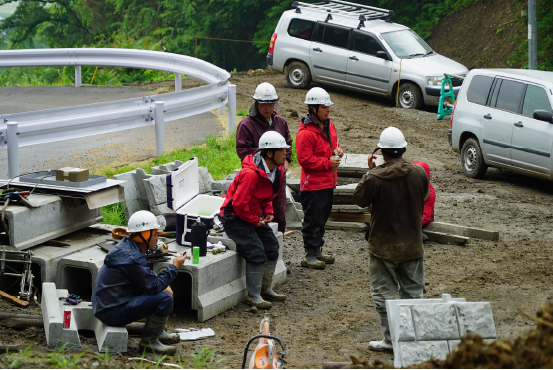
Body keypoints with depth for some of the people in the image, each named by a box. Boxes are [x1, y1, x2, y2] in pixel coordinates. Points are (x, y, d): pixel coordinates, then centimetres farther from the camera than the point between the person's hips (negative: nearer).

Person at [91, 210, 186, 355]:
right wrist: (174, 266, -12)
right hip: (112, 312, -11)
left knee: (163, 291, 21)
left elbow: (148, 279, 20)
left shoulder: (128, 247, 9)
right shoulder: (131, 257, -23)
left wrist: (163, 286, 1)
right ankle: (149, 341, -7)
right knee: (165, 299, -22)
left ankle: (158, 332, 23)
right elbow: (153, 286, -22)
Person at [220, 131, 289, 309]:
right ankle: (253, 296, -9)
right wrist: (254, 220, -17)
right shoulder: (251, 173, -30)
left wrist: (268, 212, 1)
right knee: (256, 251, -18)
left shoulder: (277, 170, 0)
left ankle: (266, 289, 19)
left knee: (271, 246, 5)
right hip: (235, 216, -9)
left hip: (254, 215, 9)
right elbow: (239, 202, -27)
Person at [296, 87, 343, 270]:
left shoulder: (329, 126, 10)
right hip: (313, 185, -9)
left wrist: (337, 151, 1)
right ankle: (310, 256, 7)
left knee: (323, 218, 17)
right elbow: (305, 159, -21)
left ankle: (318, 251, 28)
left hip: (328, 182, 9)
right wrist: (327, 163, -20)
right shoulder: (305, 132, -19)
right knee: (313, 220, -2)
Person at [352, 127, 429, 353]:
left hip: (384, 247, -4)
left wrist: (369, 172, 3)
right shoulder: (419, 174, -8)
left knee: (384, 292, 7)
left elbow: (359, 199, -4)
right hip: (412, 245, 4)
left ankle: (390, 339, 8)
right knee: (413, 291, 15)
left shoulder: (375, 178, -20)